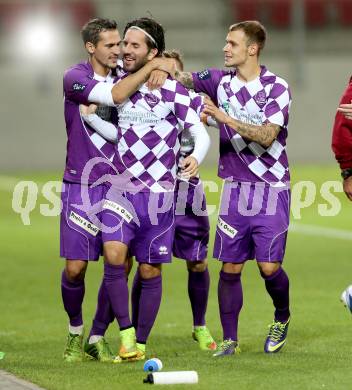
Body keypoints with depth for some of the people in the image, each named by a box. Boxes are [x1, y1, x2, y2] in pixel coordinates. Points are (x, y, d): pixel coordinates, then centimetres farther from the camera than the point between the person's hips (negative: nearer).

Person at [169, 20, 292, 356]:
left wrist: (226, 118, -26)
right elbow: (182, 77, 12)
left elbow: (267, 137, -18)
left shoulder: (277, 87, -9)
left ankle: (282, 318, 21)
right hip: (235, 186, 4)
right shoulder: (221, 80, 6)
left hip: (271, 188, -4)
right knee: (230, 267, 0)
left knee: (269, 266, -8)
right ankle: (229, 340, 10)